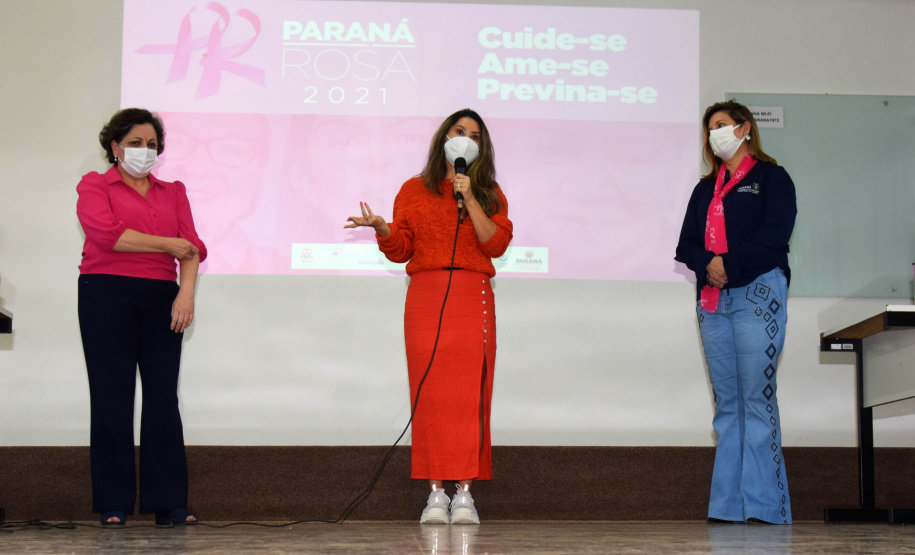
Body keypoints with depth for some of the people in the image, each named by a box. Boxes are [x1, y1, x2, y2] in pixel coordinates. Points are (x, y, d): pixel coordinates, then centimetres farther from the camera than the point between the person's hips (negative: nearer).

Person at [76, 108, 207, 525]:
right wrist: (167, 243, -5)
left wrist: (186, 292, -9)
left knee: (163, 395, -1)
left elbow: (191, 246, 8)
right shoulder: (94, 186, 8)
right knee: (112, 396, -3)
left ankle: (169, 504, 0)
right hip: (107, 293, -3)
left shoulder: (173, 192, 19)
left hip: (162, 299, 3)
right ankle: (113, 504, 1)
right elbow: (107, 234, -10)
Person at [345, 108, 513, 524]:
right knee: (430, 394, -6)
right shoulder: (415, 190, 16)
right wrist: (382, 228, -8)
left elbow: (496, 244, 0)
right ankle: (436, 493, -3)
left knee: (469, 394, -7)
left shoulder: (490, 194, 16)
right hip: (426, 297, 0)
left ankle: (464, 493, -5)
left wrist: (470, 199, -6)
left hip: (473, 299, 0)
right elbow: (400, 250, 11)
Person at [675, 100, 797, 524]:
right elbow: (687, 243, 13)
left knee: (757, 397, -11)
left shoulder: (771, 178, 7)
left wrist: (730, 264, -13)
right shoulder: (706, 188, 23)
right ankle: (728, 504, 3)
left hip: (757, 293, -5)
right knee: (726, 401, 3)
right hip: (712, 299, 5)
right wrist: (708, 265, -7)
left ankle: (765, 504, -10)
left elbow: (774, 235, -7)